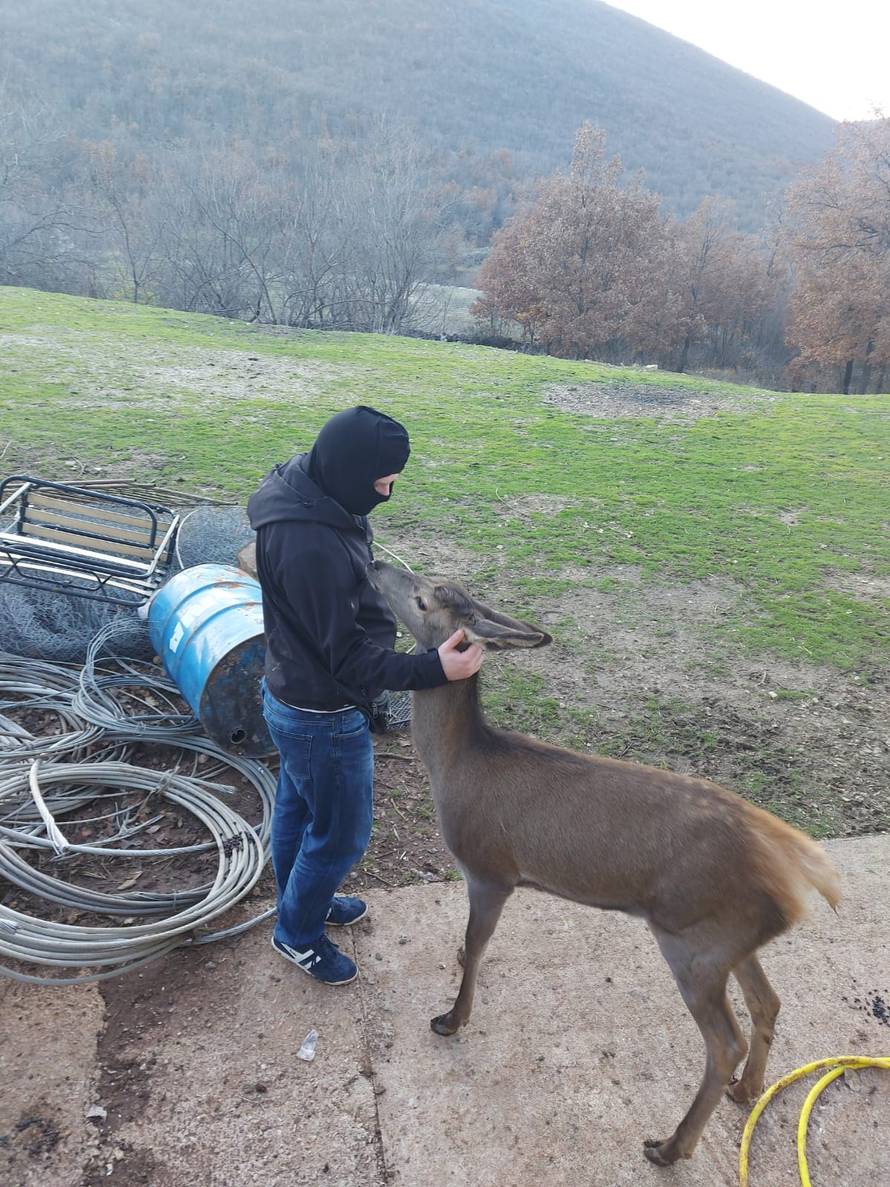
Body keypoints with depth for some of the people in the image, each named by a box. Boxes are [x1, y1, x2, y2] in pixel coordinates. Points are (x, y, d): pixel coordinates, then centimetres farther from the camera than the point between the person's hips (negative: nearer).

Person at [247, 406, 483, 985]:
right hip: (324, 716, -9)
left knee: (298, 809, 29)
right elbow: (349, 658, -28)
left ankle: (302, 901, 54)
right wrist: (434, 668, -31)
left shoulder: (312, 497, -5)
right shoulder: (311, 546, -36)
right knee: (340, 834, 14)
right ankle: (299, 933, 39)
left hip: (293, 697, 9)